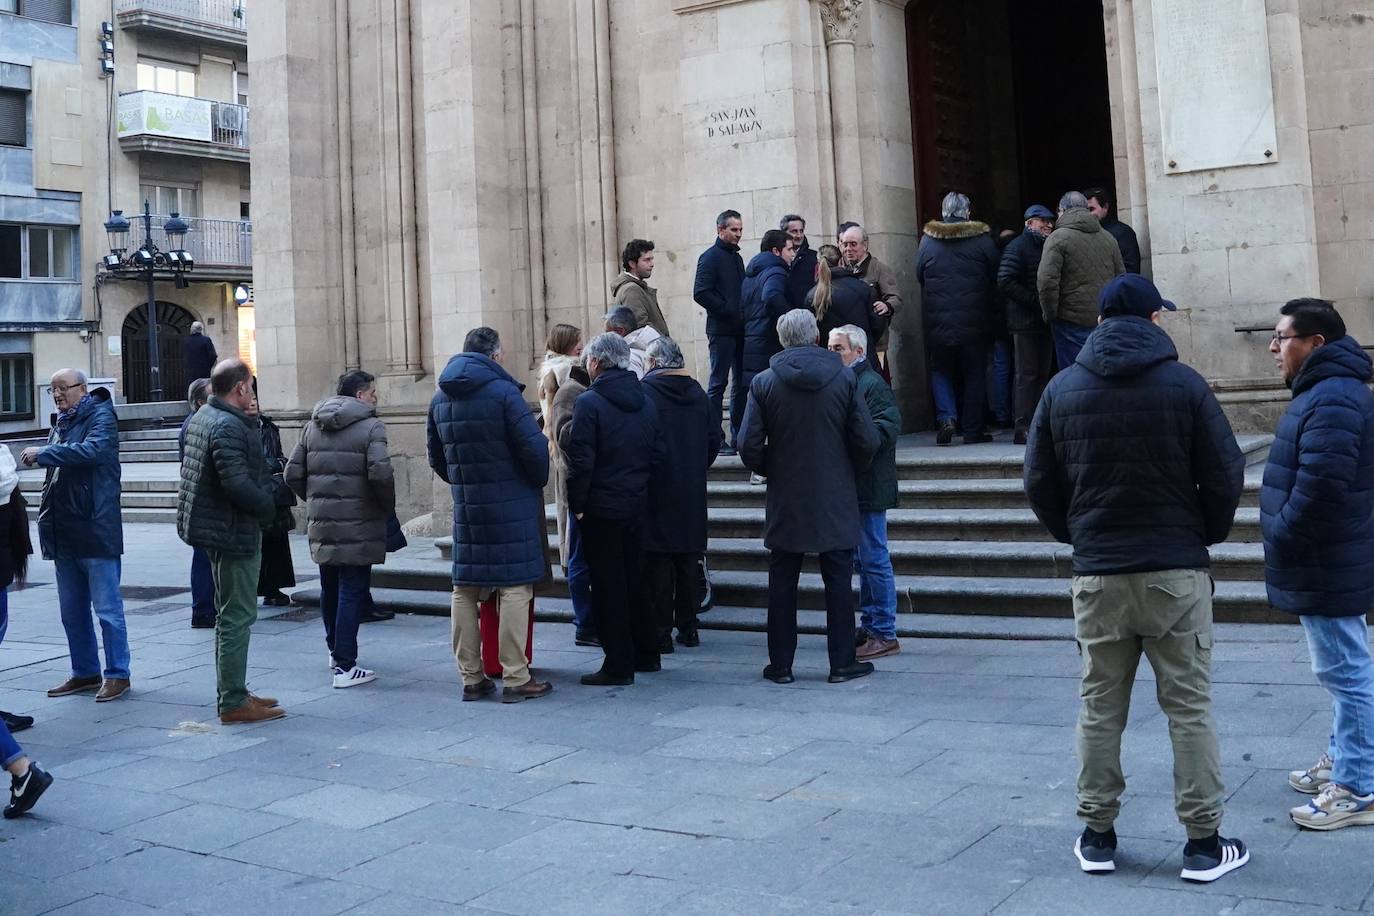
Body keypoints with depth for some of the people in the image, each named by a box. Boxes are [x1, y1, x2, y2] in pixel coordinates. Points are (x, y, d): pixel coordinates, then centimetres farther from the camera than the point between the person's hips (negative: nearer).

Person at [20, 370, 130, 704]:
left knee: (107, 609, -2)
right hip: (64, 534, 8)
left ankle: (117, 674, 6)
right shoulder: (60, 424, 17)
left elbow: (93, 450, -26)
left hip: (96, 531, -8)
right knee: (72, 612, 14)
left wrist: (42, 453, -21)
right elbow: (55, 473, 21)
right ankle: (85, 672, 24)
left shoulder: (101, 416, -6)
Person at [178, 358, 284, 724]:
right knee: (237, 617, -4)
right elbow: (237, 483, -28)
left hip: (215, 528, 11)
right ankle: (233, 702, 1)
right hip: (234, 532, -11)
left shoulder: (202, 417, 12)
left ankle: (232, 693, 27)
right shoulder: (229, 426, -20)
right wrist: (270, 507, -13)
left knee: (231, 615, 18)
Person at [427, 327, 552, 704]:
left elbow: (436, 457, 16)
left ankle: (471, 678, 15)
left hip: (465, 508, 6)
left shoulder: (441, 398, 10)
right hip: (511, 507, -6)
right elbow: (534, 447, -14)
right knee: (514, 588, -2)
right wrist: (538, 481, 3)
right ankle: (515, 679, -1)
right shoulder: (503, 392, -11)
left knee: (465, 589, 10)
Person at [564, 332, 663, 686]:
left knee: (608, 587, 0)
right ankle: (646, 653, 25)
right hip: (636, 505, 7)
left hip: (601, 509, -7)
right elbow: (657, 453, 9)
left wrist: (577, 505, -8)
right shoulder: (646, 401, 7)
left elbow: (581, 460, -17)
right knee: (632, 579, 18)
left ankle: (619, 664, 4)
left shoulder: (589, 402, -14)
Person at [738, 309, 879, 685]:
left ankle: (781, 664, 12)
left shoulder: (764, 383, -5)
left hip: (785, 501, 0)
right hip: (835, 500, 0)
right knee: (838, 583, 7)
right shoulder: (844, 378, -4)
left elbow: (749, 446, -8)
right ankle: (842, 663, 11)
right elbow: (867, 441, -4)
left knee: (782, 584, 8)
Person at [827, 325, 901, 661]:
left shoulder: (873, 384, -12)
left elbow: (888, 427, -22)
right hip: (850, 487, 9)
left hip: (869, 489, -9)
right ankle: (870, 627, 24)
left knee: (874, 559, -5)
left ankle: (884, 634, 2)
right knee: (863, 560, 15)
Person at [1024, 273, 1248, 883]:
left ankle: (1097, 836, 18)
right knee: (1189, 707, 6)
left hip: (1097, 575, 2)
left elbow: (1039, 482, 5)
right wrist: (1206, 535, 11)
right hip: (1176, 570, -2)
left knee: (1100, 708, 11)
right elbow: (1225, 474, -5)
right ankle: (1203, 843, 11)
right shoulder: (1184, 385, -5)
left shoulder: (1062, 390, 2)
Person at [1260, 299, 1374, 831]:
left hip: (1328, 568, -11)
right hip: (1330, 563, 11)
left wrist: (1281, 537, -16)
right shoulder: (1329, 390, 14)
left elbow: (1319, 487, -30)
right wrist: (1284, 538, 16)